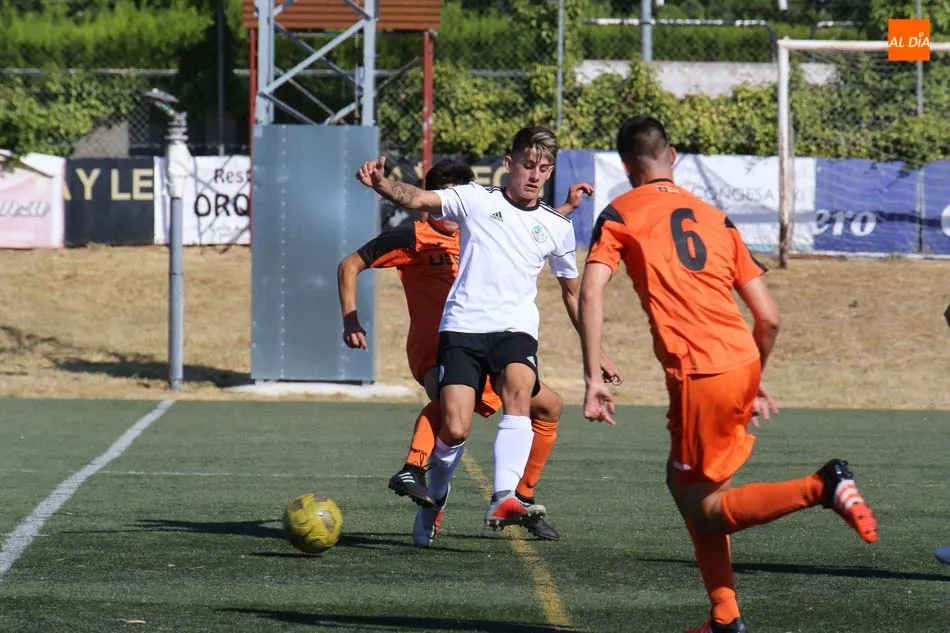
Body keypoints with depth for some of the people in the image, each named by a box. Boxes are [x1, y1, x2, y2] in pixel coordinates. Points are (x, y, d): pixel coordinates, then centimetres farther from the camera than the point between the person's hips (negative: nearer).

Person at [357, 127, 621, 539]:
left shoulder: (557, 227, 15)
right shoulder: (476, 200, 7)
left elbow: (572, 292, 28)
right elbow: (419, 200, -8)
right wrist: (381, 184, -28)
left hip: (515, 329, 2)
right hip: (463, 327, -2)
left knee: (519, 392, -31)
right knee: (455, 429, -12)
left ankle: (504, 500, -41)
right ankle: (433, 500, 19)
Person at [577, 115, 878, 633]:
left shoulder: (620, 215, 6)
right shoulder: (715, 217, 19)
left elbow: (591, 291, -11)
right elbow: (769, 318, 15)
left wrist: (592, 379, -11)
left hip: (698, 374, -6)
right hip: (742, 363, 6)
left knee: (704, 509, 4)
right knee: (683, 480, 23)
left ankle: (821, 487, -19)